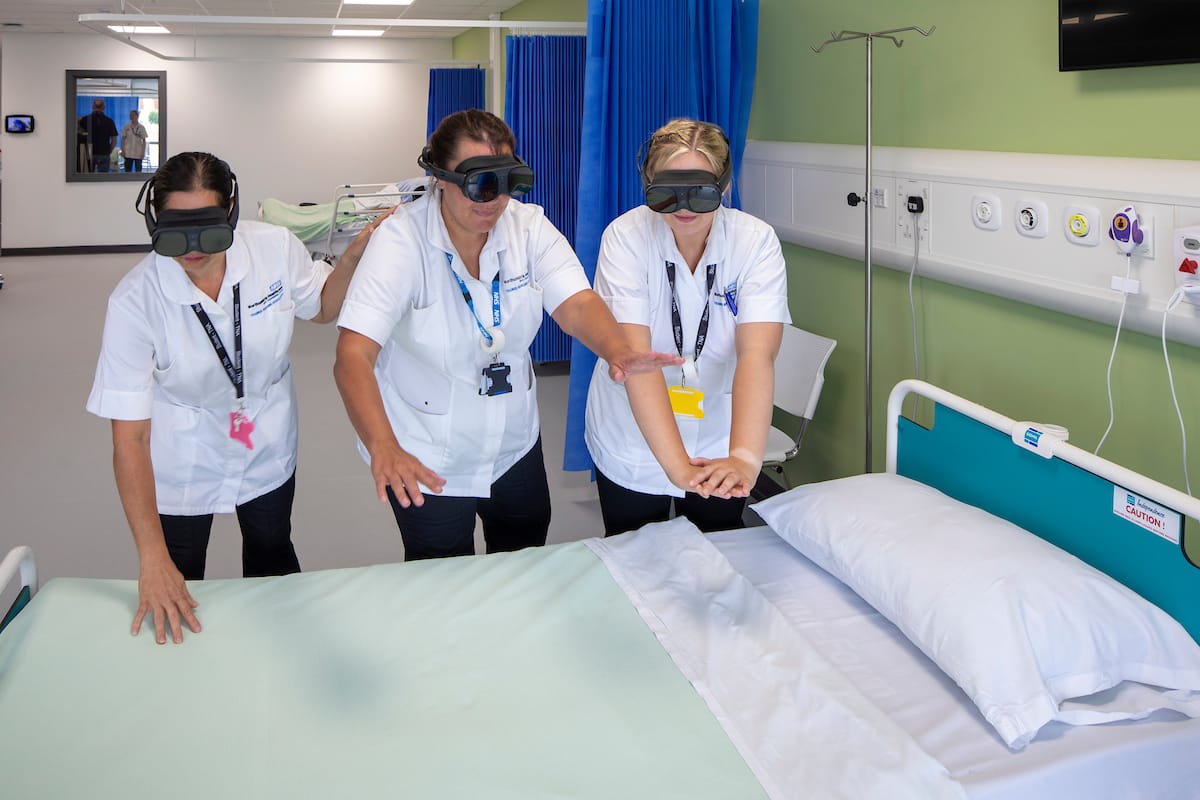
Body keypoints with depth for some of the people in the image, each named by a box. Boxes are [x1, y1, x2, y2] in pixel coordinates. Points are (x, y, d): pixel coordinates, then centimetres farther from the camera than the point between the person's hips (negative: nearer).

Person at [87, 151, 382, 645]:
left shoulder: (275, 248, -22)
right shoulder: (135, 301, -28)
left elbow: (321, 308, 2)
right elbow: (129, 436, -27)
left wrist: (353, 256, -19)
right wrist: (152, 559, -32)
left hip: (269, 446, 3)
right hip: (182, 461, -2)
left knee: (272, 557, 25)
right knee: (174, 584, 15)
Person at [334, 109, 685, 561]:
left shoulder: (529, 227, -11)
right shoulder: (402, 240, -25)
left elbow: (575, 303, -21)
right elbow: (353, 355, -33)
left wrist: (618, 352, -45)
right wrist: (384, 449, -50)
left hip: (514, 442, 5)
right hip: (425, 461, -4)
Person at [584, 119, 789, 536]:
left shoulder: (756, 241, -17)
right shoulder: (625, 237, -20)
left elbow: (756, 355, -30)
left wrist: (744, 457, -45)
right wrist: (675, 463, -42)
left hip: (718, 445, 1)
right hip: (634, 444, -1)